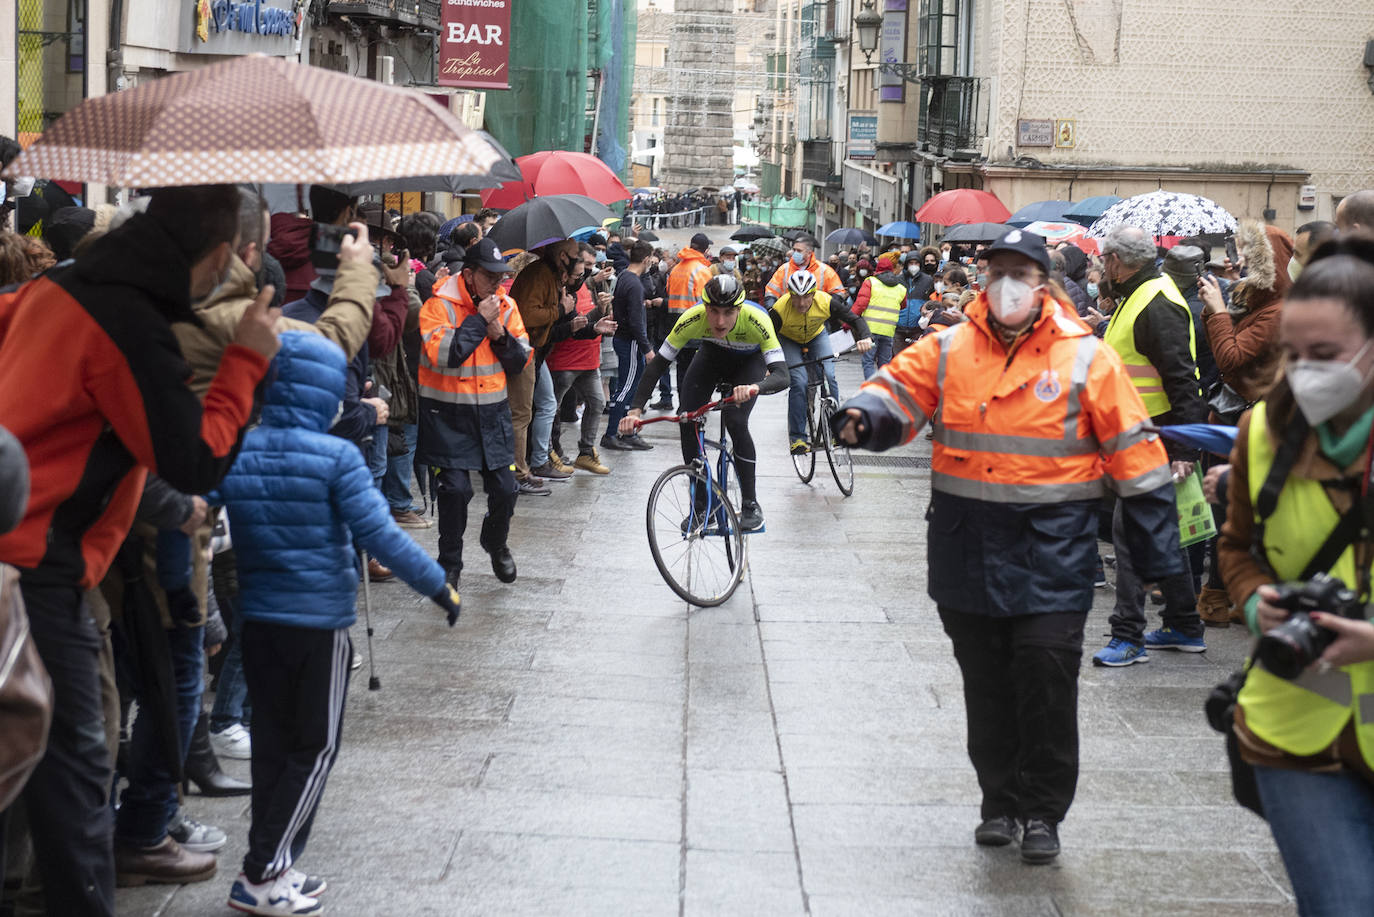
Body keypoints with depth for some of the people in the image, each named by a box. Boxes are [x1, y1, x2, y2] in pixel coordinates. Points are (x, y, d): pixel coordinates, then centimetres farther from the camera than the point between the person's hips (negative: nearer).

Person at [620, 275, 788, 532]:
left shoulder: (756, 320, -41)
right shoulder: (693, 318, -35)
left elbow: (781, 375, -46)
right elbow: (657, 365, -29)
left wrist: (755, 388, -68)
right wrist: (635, 410, -40)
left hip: (749, 361, -2)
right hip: (711, 355, 3)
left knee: (736, 422, -24)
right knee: (687, 419, -15)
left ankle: (751, 505, -8)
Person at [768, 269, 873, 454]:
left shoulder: (825, 302, -31)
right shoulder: (780, 309, -35)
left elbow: (856, 319, -23)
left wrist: (865, 338, -42)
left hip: (817, 336, 2)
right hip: (788, 340, -2)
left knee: (828, 376, -17)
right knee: (798, 381, -20)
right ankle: (797, 437, -13)